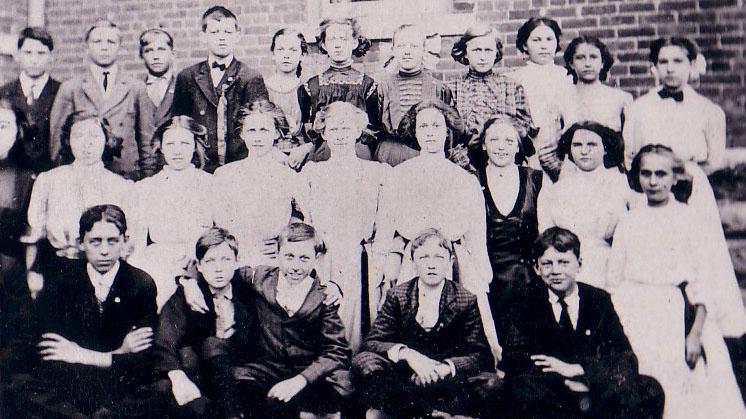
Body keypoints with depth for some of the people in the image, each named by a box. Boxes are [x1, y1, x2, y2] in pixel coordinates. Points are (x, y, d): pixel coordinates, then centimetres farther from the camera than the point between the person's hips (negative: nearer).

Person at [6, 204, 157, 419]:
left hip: (122, 388, -3)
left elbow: (145, 361, -5)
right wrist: (119, 355, -11)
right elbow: (49, 359, -5)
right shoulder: (60, 283, 4)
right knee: (20, 387, -30)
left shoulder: (142, 284, 1)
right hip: (65, 387, 3)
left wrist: (85, 356, -12)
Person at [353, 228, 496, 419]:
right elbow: (372, 342, -5)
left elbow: (481, 355, -5)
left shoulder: (467, 300, 2)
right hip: (403, 377, 0)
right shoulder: (397, 296, 4)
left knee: (489, 381, -31)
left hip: (445, 380, 0)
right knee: (363, 362, -28)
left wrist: (445, 367, -25)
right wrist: (406, 353, -25)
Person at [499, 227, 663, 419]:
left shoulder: (599, 300, 8)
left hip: (597, 393, 2)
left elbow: (628, 360, 0)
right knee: (519, 389, -34)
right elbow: (513, 360, -7)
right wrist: (569, 383, -19)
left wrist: (574, 368, -13)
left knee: (650, 389, -25)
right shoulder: (525, 306, 6)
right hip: (551, 399, -1)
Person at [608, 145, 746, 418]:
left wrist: (696, 333, -11)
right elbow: (614, 277, 9)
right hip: (636, 318, 2)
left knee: (685, 390, -1)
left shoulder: (688, 219, -1)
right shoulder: (629, 221, 7)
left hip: (678, 315, -2)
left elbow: (704, 282, -4)